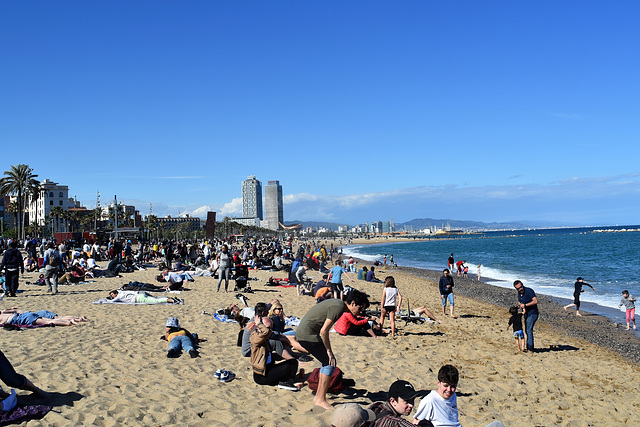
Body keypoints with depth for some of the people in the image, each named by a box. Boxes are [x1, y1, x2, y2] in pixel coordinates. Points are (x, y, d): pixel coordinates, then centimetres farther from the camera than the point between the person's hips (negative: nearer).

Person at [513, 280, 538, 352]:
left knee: (529, 330, -15)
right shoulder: (519, 293, 5)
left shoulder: (529, 291, -20)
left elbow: (535, 301, -30)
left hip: (532, 314, -9)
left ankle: (530, 348, -14)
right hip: (526, 314, 9)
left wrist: (525, 305, -26)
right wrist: (518, 304, 0)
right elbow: (519, 302, 23)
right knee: (527, 330, 16)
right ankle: (528, 347, 28)